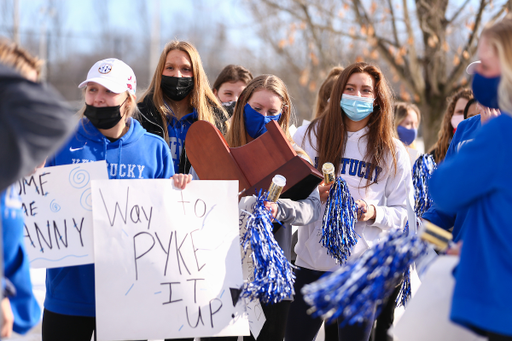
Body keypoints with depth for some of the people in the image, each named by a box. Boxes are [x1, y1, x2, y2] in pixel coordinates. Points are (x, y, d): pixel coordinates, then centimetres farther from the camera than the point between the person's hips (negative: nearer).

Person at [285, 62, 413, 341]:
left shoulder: (392, 152, 5)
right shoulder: (312, 136, 6)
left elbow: (401, 212, 5)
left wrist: (374, 213, -14)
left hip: (363, 265, -1)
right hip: (311, 260, 1)